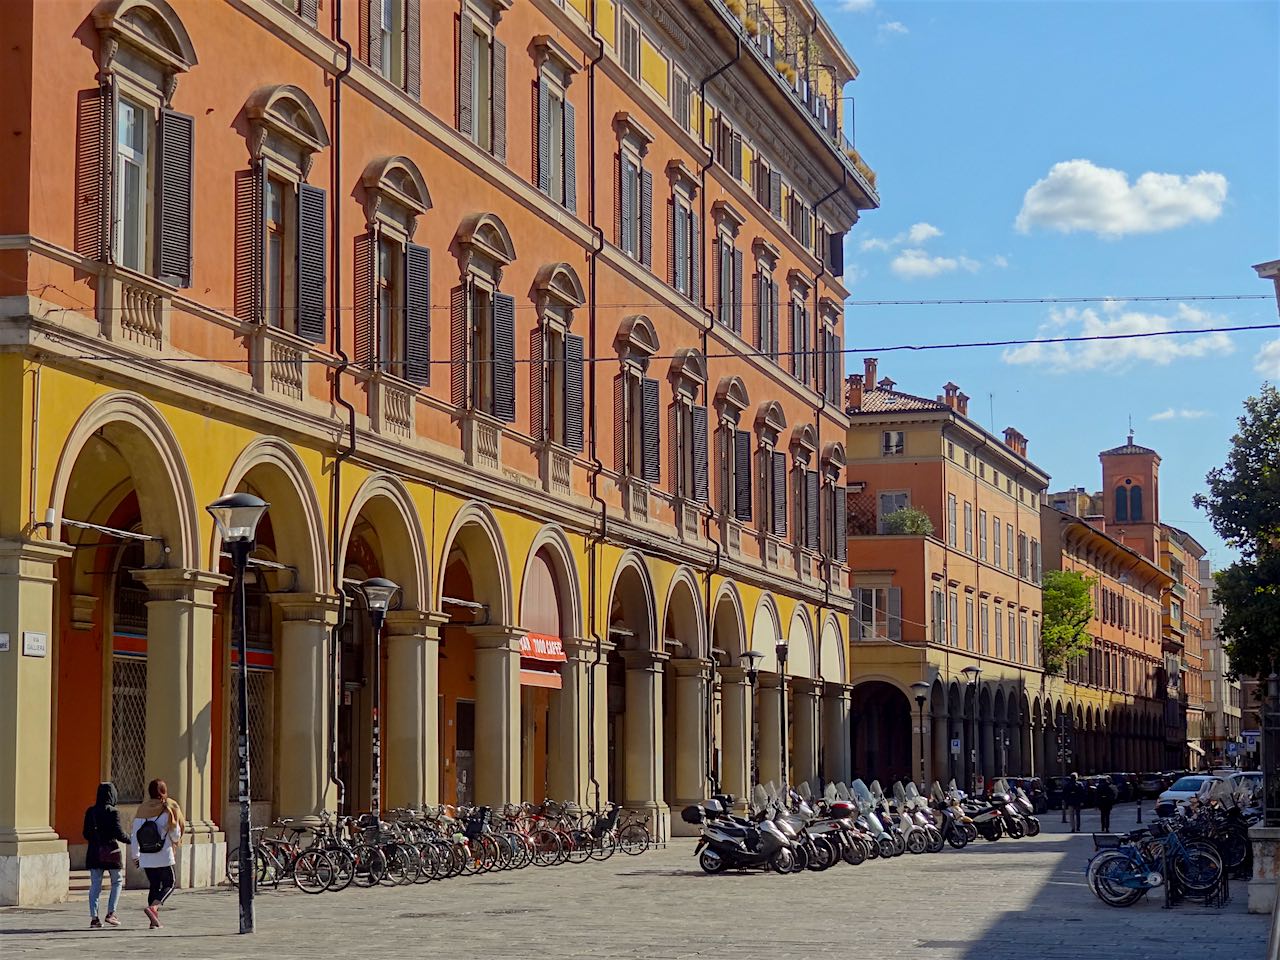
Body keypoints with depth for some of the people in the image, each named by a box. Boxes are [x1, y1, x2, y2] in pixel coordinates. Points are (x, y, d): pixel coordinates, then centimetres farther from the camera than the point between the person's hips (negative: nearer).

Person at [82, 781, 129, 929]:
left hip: (94, 852, 4)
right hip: (110, 851, -4)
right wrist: (129, 839, 6)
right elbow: (118, 832, -12)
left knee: (95, 884, 5)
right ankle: (111, 913, 3)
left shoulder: (90, 812, 5)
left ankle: (94, 917, 0)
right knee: (116, 882, 12)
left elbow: (86, 833, 7)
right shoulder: (113, 812, -10)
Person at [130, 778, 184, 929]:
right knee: (168, 884, 7)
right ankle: (153, 907, -17)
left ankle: (154, 920, 9)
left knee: (154, 886, 14)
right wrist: (176, 840, 19)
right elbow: (176, 833, -5)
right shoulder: (168, 808, -7)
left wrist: (135, 855, 17)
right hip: (164, 855, -4)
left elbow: (135, 835, 6)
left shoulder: (142, 810, 4)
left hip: (146, 858, 4)